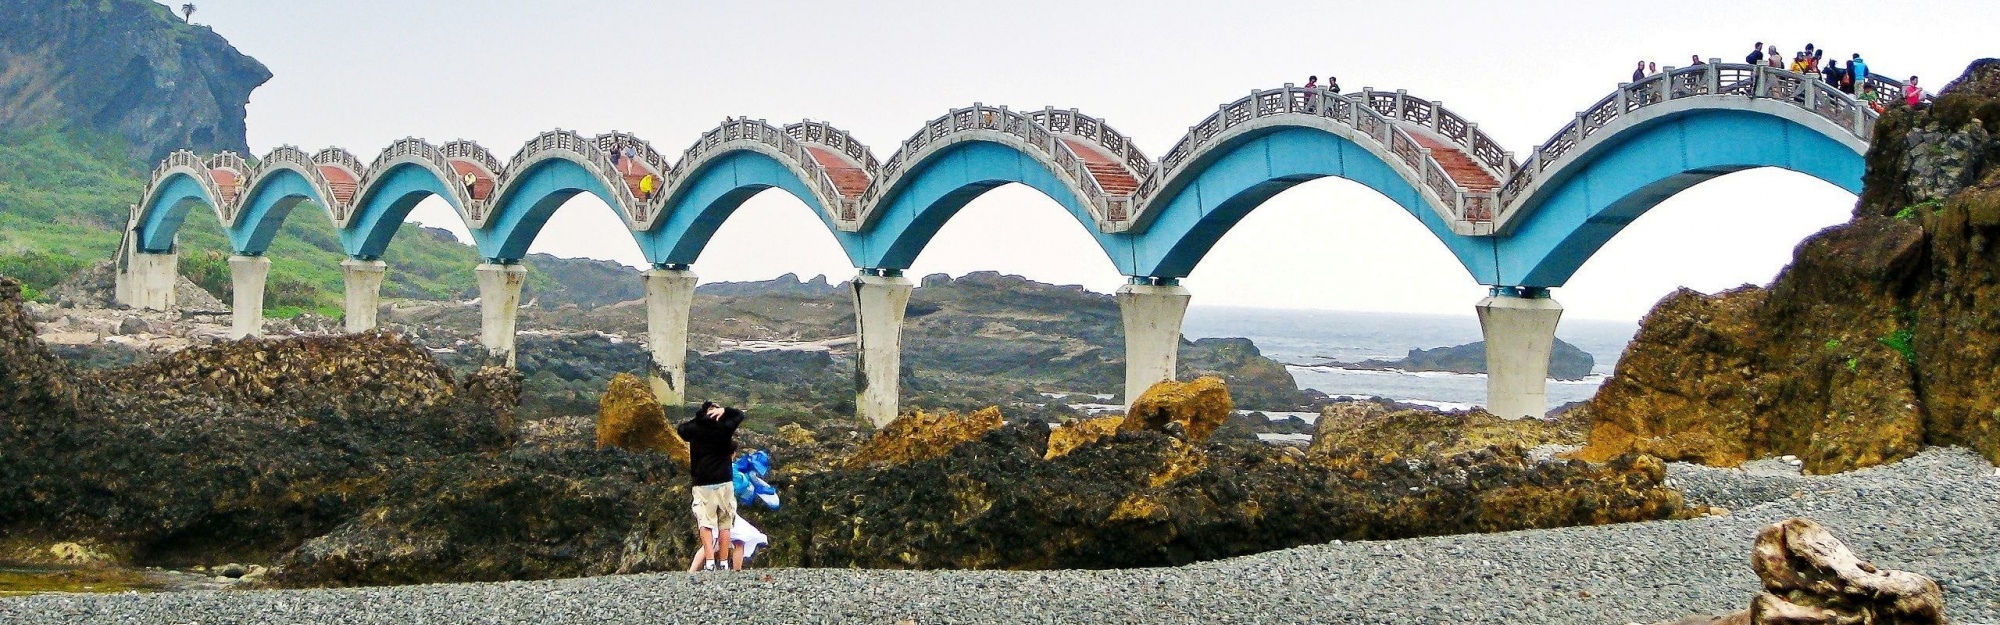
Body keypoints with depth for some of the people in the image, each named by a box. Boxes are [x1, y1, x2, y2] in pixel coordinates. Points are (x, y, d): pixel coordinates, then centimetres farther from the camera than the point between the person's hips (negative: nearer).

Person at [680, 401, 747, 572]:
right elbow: (740, 414, 18)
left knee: (705, 524, -4)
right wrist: (724, 410, 7)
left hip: (703, 485, -1)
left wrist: (697, 419, 17)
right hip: (724, 483, 1)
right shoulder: (724, 428, 2)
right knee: (724, 525, 7)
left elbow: (680, 428, 23)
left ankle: (710, 562, -20)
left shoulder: (694, 429, 1)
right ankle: (723, 563, 7)